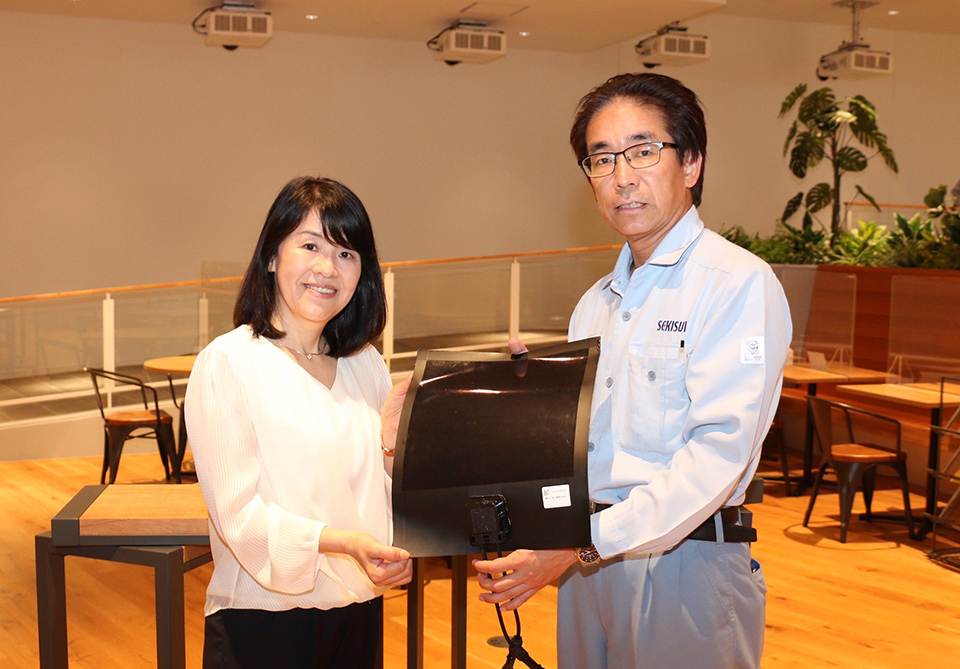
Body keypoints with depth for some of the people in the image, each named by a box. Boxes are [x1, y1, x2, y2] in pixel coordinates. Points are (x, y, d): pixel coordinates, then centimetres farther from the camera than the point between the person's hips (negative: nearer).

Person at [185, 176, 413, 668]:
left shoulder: (366, 364, 8)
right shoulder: (226, 363, -10)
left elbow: (377, 497, 11)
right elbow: (238, 513, -16)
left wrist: (389, 443, -8)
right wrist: (344, 542, -28)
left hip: (360, 611, 6)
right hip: (264, 623, -5)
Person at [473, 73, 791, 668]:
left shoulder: (739, 283, -10)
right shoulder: (597, 304, 15)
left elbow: (717, 451, -20)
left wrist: (590, 542, -26)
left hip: (685, 564, -6)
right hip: (588, 560, 7)